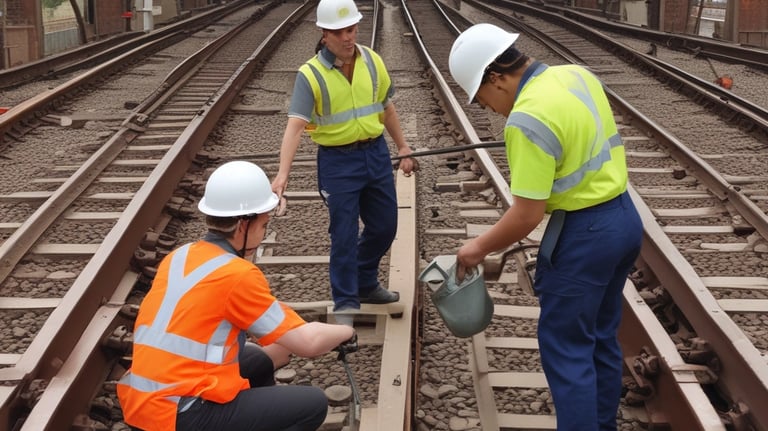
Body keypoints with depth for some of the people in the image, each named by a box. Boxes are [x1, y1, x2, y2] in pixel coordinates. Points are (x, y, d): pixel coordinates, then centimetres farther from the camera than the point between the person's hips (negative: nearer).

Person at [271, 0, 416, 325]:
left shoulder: (372, 60, 0)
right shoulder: (311, 74, -16)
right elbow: (295, 125, -24)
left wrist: (403, 148, 15)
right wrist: (283, 173, -35)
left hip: (376, 153, 5)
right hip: (338, 161, -5)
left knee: (384, 226, 16)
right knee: (344, 235, 1)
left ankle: (366, 284, 38)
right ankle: (346, 303, 16)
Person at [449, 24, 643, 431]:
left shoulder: (528, 119, -24)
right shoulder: (576, 74, 3)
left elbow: (527, 216, -21)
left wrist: (479, 248, -7)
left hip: (585, 233, -9)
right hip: (623, 215, 9)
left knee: (565, 348, 3)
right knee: (601, 338, 21)